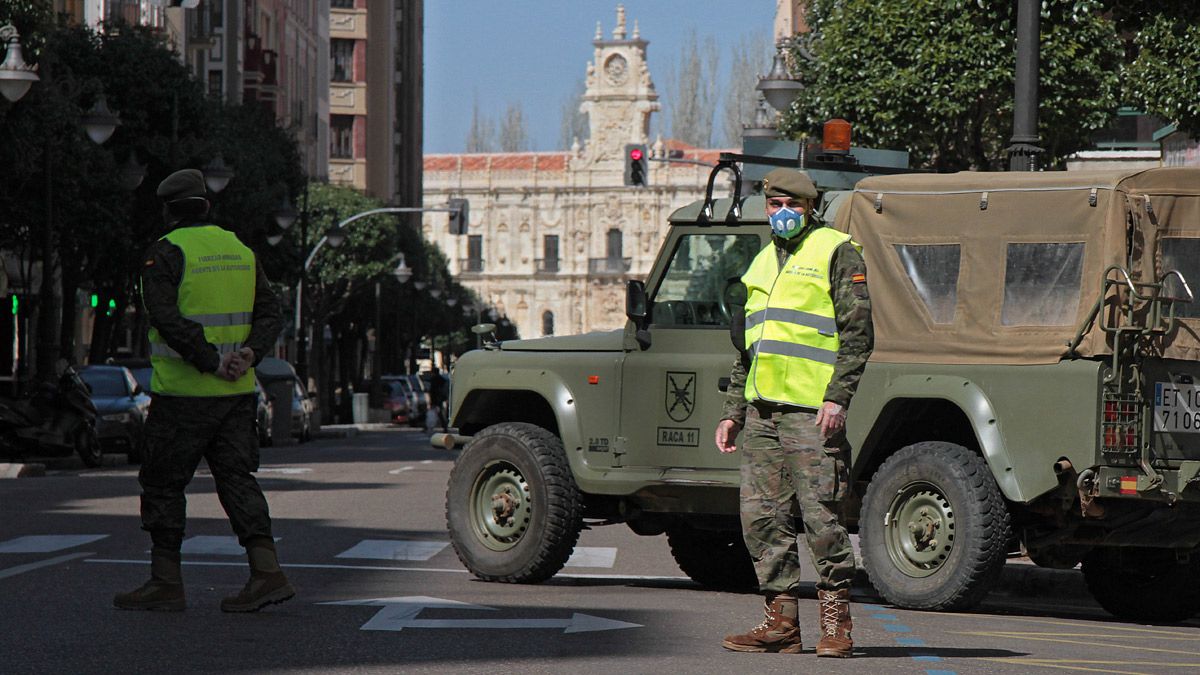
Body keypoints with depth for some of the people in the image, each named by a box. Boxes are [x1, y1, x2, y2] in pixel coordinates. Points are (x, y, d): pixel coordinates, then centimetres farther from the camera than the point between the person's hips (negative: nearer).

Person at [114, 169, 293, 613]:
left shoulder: (166, 253, -9)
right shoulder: (239, 250, 12)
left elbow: (167, 318, -21)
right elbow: (270, 315, 8)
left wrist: (211, 361, -20)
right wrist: (248, 353, -7)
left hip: (183, 392, -6)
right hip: (236, 393, 6)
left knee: (163, 484, 4)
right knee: (236, 478, 6)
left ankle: (165, 583, 7)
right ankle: (267, 573, -6)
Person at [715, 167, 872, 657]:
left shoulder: (837, 253, 0)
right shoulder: (763, 263, 22)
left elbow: (858, 333, -8)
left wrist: (837, 397, -17)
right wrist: (733, 411, 20)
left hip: (811, 412, -7)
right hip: (761, 411, 7)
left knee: (818, 515, -8)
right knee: (762, 516, 5)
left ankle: (836, 622, 0)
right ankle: (781, 622, 11)